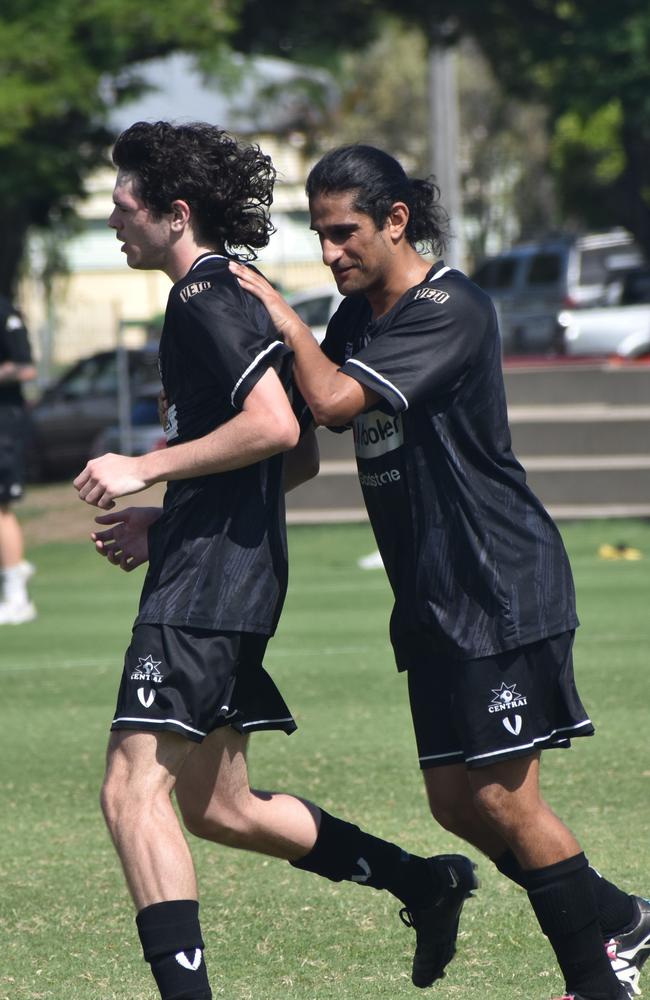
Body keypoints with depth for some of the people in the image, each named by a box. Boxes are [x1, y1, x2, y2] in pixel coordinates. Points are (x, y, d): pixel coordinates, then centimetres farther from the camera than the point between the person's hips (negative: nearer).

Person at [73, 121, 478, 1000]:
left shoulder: (208, 299, -12)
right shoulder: (232, 295, 20)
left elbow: (274, 428, -24)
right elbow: (301, 457, 24)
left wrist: (145, 469, -18)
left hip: (206, 582, -11)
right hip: (229, 574, 11)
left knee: (133, 787, -15)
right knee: (217, 808, 17)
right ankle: (427, 883, 23)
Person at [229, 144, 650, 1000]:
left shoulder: (450, 311, -16)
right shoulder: (357, 317, 11)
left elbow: (332, 400, -29)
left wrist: (283, 317, -14)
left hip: (504, 584, -9)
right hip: (434, 598, 9)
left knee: (501, 797, -8)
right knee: (455, 801, 8)